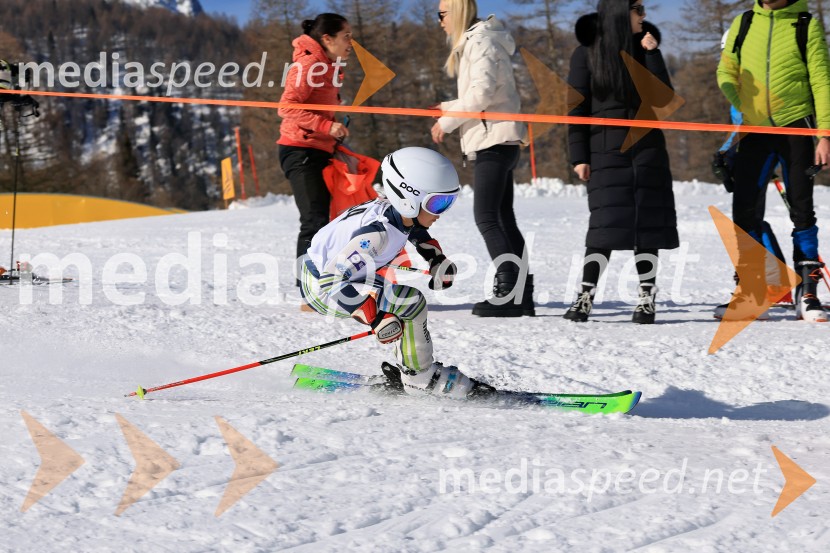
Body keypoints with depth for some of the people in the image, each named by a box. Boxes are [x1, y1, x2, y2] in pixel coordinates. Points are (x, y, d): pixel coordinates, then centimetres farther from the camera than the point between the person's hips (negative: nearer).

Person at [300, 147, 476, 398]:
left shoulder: (396, 210, -7)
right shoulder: (377, 232, -33)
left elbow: (416, 230, 21)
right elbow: (332, 281, -38)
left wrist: (438, 259, 7)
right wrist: (376, 318, -39)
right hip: (323, 288, -9)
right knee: (412, 303, -15)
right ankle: (419, 376, -1)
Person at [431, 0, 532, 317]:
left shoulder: (479, 41, -11)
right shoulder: (473, 41, 20)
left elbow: (482, 93, -19)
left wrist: (447, 122, -11)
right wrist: (450, 107, 15)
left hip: (493, 139, -11)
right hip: (496, 140, 11)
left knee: (486, 218, -14)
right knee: (504, 219, 10)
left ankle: (508, 291, -18)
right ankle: (522, 294, 11)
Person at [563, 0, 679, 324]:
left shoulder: (644, 49, 10)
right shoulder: (587, 53, 1)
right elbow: (576, 108, 0)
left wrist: (652, 54, -7)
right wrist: (578, 157, -5)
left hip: (647, 147, 3)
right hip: (606, 149, -3)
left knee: (647, 224, 0)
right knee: (606, 224, -12)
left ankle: (646, 300, 5)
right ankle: (585, 298, -7)